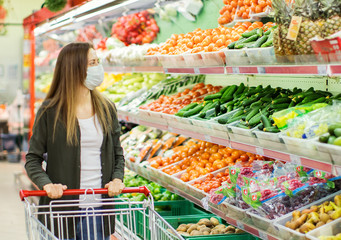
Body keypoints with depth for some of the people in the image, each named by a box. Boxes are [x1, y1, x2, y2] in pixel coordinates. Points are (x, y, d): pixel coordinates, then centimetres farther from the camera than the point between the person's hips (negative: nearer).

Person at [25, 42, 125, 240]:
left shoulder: (106, 109, 8)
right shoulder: (51, 110, -3)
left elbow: (118, 153, 14)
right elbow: (33, 158, -1)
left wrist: (117, 179, -5)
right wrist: (46, 184, -18)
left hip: (99, 209, 3)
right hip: (63, 207, -3)